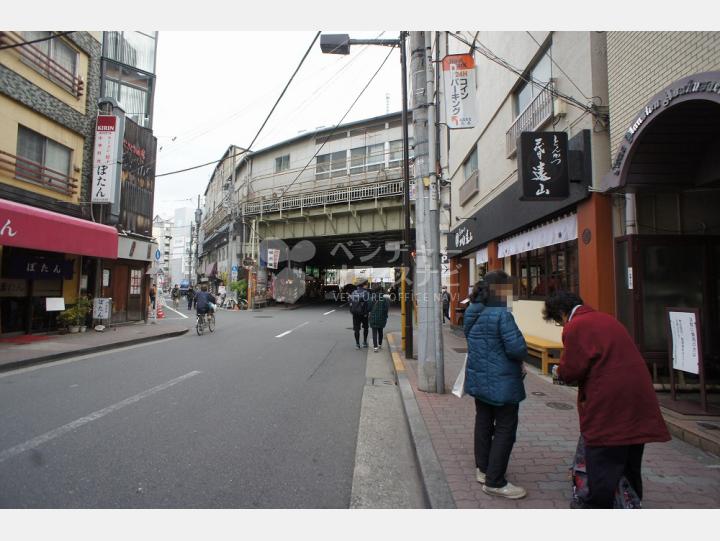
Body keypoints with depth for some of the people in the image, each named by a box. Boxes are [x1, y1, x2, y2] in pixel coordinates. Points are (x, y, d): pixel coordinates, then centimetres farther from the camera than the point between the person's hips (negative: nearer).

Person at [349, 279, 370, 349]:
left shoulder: (353, 292, 6)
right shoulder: (365, 292, -11)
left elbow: (350, 303, 7)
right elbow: (367, 303, -18)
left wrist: (352, 311, 13)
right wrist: (366, 312, -12)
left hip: (355, 313, 3)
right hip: (363, 313, -3)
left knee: (356, 329, 6)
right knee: (365, 327, 16)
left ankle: (357, 344, 7)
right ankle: (364, 342, 18)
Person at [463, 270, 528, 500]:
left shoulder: (473, 313, 4)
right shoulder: (502, 315, -23)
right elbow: (517, 349, -26)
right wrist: (520, 360, -1)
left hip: (478, 378, 8)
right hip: (501, 382, -8)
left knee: (483, 422, 20)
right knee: (505, 429, 5)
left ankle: (482, 468, 34)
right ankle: (494, 481, 12)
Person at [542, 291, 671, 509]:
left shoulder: (575, 327, -14)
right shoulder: (606, 319, 15)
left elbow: (571, 371, -16)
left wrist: (560, 371, 6)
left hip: (608, 407, -9)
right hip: (638, 403, 9)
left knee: (602, 467, 3)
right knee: (630, 465, 21)